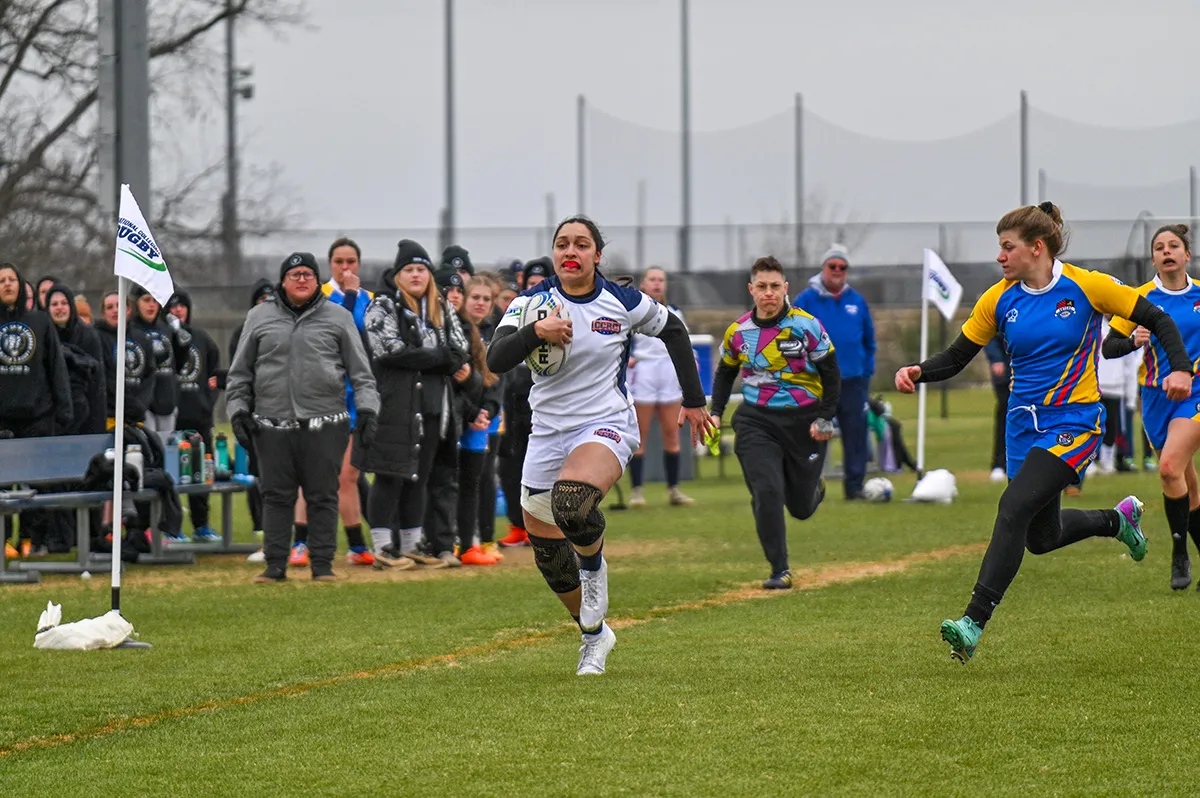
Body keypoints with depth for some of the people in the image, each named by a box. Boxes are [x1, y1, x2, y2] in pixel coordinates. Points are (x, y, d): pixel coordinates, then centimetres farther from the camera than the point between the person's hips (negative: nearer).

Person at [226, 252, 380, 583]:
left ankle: (322, 563, 7)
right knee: (276, 496, 3)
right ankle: (275, 564, 9)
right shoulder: (260, 317, 12)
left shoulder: (338, 317, 9)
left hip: (324, 424, -1)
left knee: (323, 496, 1)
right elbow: (240, 372, 16)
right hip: (273, 425, 1)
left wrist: (367, 409, -3)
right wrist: (238, 410, 7)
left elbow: (360, 370, 8)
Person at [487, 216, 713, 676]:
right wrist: (535, 332, -36)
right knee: (547, 556, 7)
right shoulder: (532, 302, -4)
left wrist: (693, 400, 18)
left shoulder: (623, 303, -4)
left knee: (571, 502, -35)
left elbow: (673, 330, 15)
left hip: (607, 426, -3)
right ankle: (594, 636, 32)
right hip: (548, 431, 3)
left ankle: (594, 565, -2)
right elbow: (495, 361, -18)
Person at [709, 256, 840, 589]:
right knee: (766, 494, -17)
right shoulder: (738, 332, 0)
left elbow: (831, 373, 0)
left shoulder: (807, 326, -8)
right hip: (756, 422, 1)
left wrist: (826, 418, -8)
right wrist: (715, 413, 7)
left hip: (804, 423, -1)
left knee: (801, 507, 7)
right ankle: (779, 571, -8)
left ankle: (814, 488, 47)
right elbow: (725, 372, 17)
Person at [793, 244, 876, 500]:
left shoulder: (857, 301, 9)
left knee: (856, 435, 1)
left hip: (853, 380, 3)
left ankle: (855, 485, 7)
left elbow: (869, 340, 18)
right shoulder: (806, 301, -1)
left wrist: (867, 370, 9)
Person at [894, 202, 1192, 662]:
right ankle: (1119, 519, 45)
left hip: (1074, 422, -6)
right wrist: (918, 373, -13)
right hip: (1025, 426, 6)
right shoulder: (998, 300, 3)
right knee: (1041, 538, 13)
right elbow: (956, 358, 6)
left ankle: (974, 624, -26)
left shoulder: (1087, 287, -8)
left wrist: (1180, 368, -16)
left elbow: (1157, 320, -1)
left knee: (1014, 508, -24)